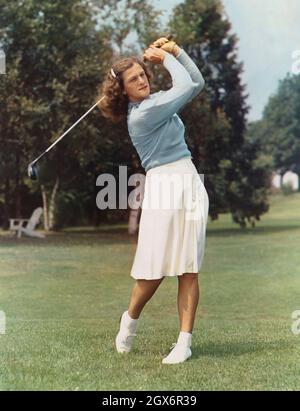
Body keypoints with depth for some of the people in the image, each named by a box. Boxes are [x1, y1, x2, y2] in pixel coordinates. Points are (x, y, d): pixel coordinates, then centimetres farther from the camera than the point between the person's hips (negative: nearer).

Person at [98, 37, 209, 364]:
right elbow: (184, 87, -11)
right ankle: (130, 318, 23)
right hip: (162, 187, -7)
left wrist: (176, 51, 9)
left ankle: (185, 341, 1)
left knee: (189, 269, 0)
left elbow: (197, 83, 18)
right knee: (155, 269, -5)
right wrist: (166, 58, 4)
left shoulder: (157, 101, 14)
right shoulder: (139, 116, -11)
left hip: (192, 186, 7)